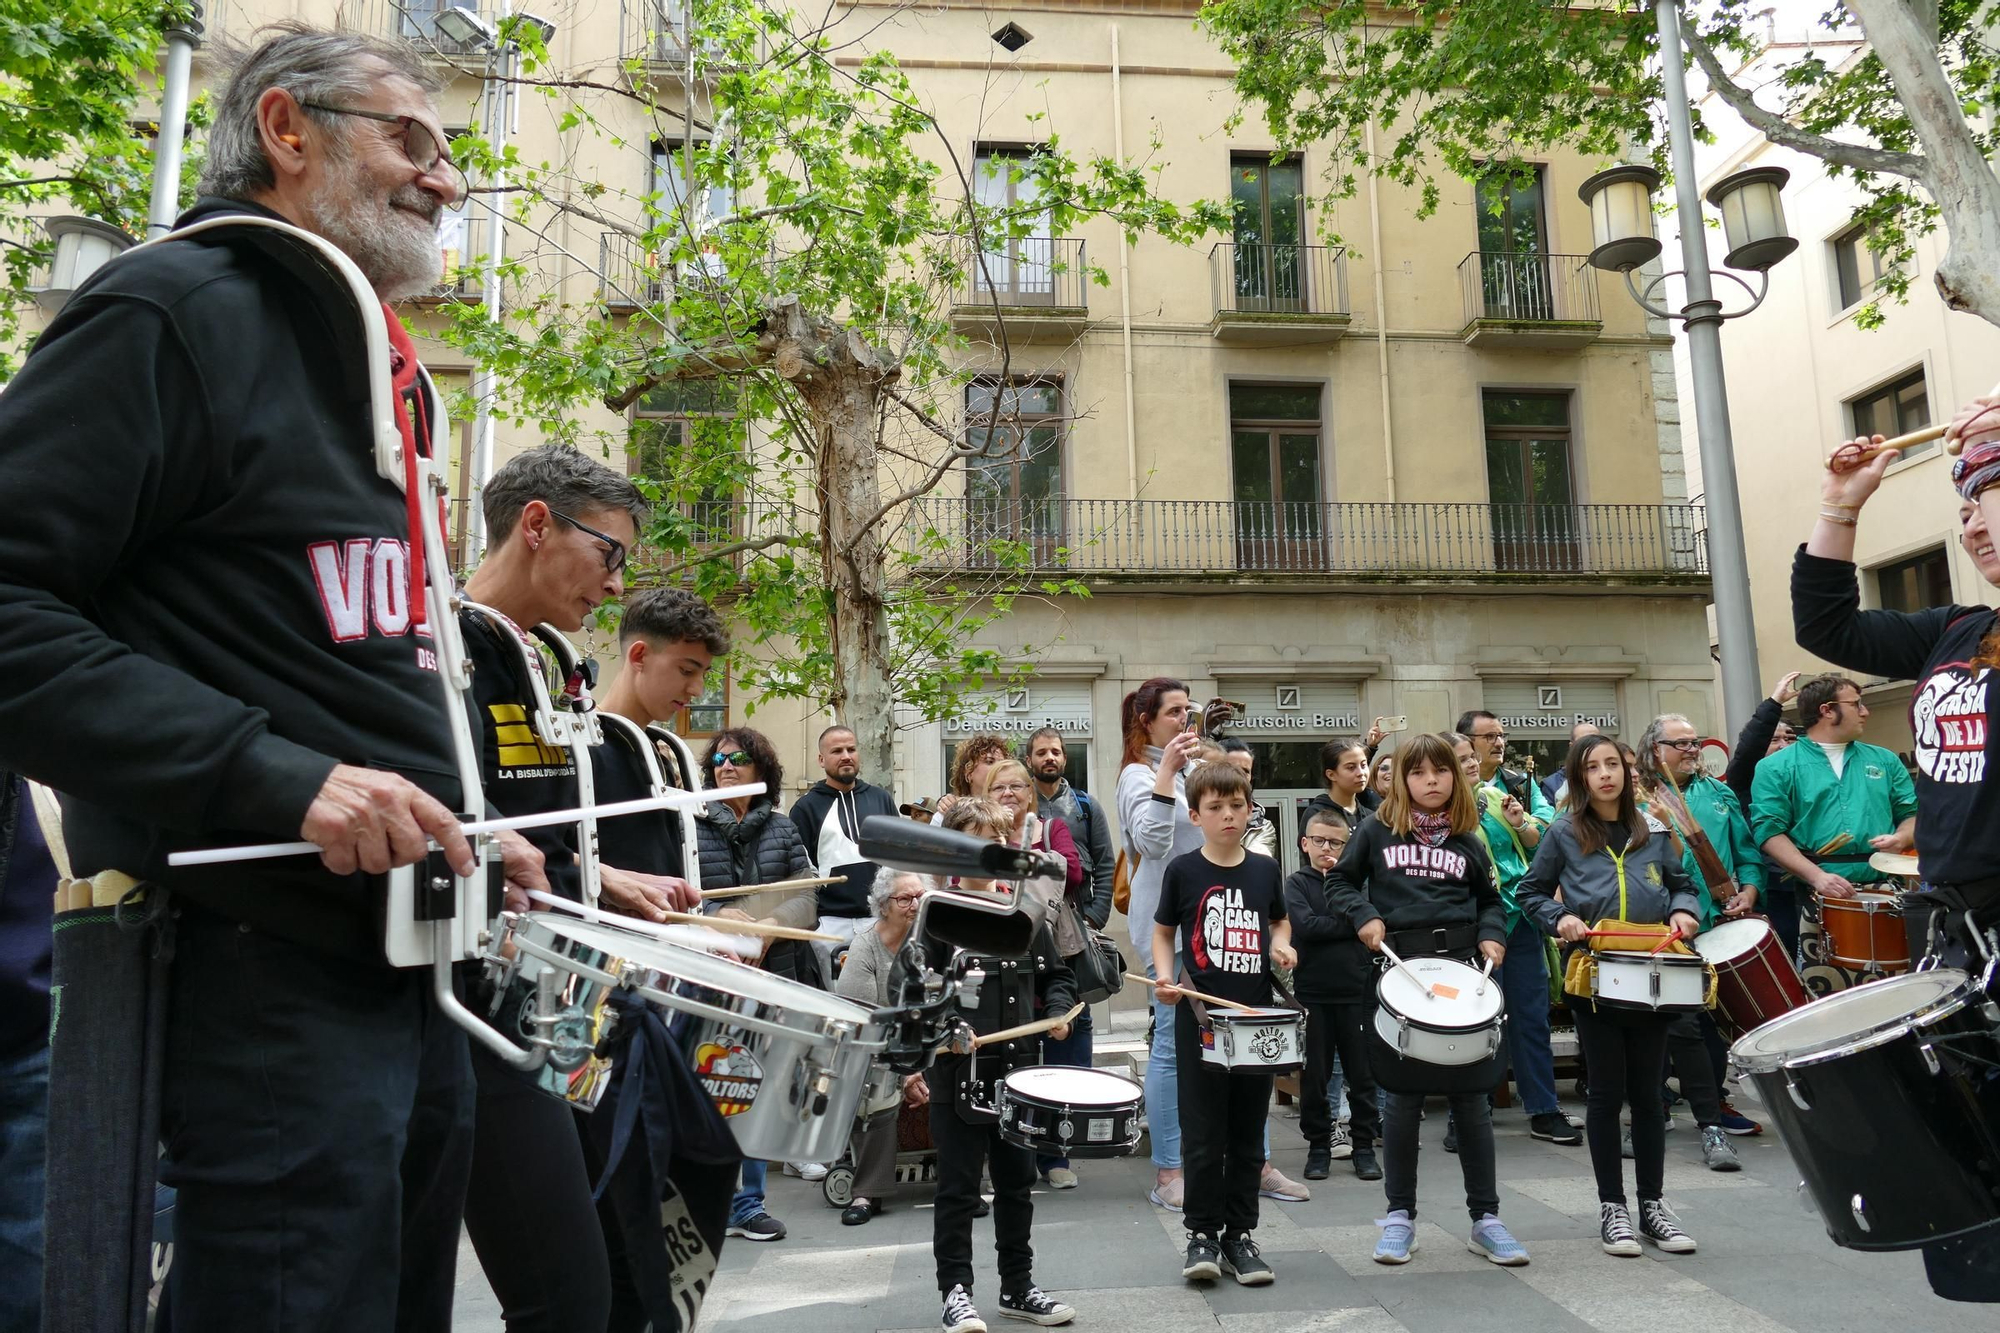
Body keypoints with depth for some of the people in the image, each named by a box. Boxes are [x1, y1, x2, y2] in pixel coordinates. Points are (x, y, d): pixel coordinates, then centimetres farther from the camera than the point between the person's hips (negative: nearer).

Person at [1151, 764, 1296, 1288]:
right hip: (1200, 1018, -3)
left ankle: (1240, 1235, 22)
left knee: (1248, 1136, 11)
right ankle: (1202, 1234, 16)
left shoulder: (1265, 869, 5)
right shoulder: (1183, 870, -3)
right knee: (1203, 1136, 2)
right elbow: (1163, 931, 7)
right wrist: (1165, 977, -9)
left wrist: (1281, 945, 1)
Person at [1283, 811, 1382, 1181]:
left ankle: (1364, 1146, 19)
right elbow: (1305, 925, -13)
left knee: (1362, 1073, 7)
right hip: (1312, 993, -1)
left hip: (1356, 991, 2)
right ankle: (1318, 1145, 18)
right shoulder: (1297, 883, 3)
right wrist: (1350, 924, -8)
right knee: (1314, 1075, 6)